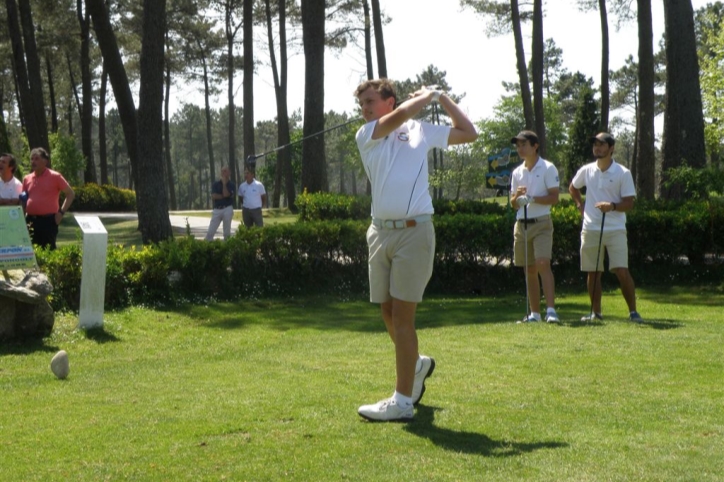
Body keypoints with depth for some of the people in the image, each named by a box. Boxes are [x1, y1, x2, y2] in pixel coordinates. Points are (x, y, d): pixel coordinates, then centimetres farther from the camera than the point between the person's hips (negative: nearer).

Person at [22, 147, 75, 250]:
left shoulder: (55, 177, -2)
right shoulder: (27, 179, 12)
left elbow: (71, 194, 1)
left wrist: (61, 212, -6)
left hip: (48, 220, -5)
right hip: (30, 221, 5)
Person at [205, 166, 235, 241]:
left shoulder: (231, 185, 2)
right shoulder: (216, 184, 8)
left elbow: (226, 194, -16)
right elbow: (213, 196, -5)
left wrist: (224, 183, -8)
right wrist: (223, 196, -9)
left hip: (227, 209, -2)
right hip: (217, 210, 2)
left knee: (227, 232, 2)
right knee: (210, 232, -4)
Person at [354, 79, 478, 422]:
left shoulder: (421, 131, 11)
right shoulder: (366, 135, 10)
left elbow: (469, 133, 18)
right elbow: (399, 116, -8)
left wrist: (441, 97, 16)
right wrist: (427, 96, 5)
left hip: (414, 231, -4)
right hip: (380, 231, 4)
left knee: (402, 315, -8)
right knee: (387, 313, 10)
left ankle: (402, 402, -5)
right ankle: (417, 365, 38)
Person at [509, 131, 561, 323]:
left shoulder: (548, 168, -2)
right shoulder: (517, 172, 14)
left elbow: (554, 197, -9)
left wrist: (531, 198, -20)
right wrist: (517, 196, -6)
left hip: (541, 223, -6)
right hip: (521, 224, 6)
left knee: (543, 264, -18)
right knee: (529, 270, 7)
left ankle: (551, 310, -22)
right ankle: (534, 313, 11)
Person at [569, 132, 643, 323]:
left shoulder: (623, 173, -4)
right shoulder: (586, 171, 6)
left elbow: (629, 204, -7)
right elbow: (572, 188, 26)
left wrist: (612, 206, -24)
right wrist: (579, 204, 12)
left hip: (615, 230, -3)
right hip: (591, 229, 4)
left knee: (622, 271, -12)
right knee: (593, 272, 7)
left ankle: (633, 311, -4)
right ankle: (596, 312, 17)